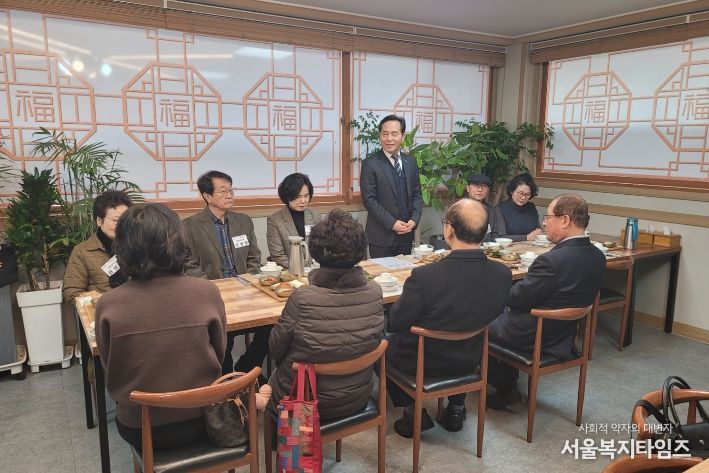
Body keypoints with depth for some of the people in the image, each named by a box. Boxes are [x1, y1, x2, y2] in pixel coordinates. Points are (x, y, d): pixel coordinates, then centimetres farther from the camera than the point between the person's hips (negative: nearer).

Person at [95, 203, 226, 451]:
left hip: (140, 429, 0)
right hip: (200, 420, 0)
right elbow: (219, 355, -2)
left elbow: (110, 370, -1)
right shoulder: (207, 292, -18)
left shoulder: (107, 305, -18)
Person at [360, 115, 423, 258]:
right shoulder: (370, 164, -7)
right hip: (382, 236, -4)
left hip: (406, 234, 5)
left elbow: (416, 194, 11)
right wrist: (392, 223, -16)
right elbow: (369, 199, -12)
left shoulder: (410, 161, 9)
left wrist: (414, 219, -5)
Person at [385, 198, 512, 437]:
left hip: (423, 363, -4)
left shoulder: (424, 276, -33)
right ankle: (456, 407, 36)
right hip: (470, 361, 5)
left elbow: (396, 323, -17)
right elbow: (493, 314, 1)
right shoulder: (503, 274, -19)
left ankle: (413, 411, 20)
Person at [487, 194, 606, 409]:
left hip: (533, 338, -8)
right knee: (502, 314, 27)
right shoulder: (598, 257, -5)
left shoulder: (552, 260, -32)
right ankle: (509, 382, 33)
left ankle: (506, 389, 28)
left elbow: (517, 299, -20)